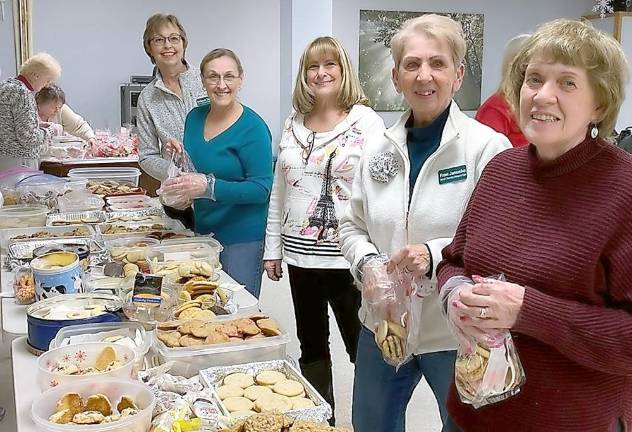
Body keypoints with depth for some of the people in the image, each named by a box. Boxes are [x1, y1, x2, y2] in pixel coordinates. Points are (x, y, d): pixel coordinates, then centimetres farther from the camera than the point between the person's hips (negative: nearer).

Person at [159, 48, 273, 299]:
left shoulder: (253, 128, -16)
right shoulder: (195, 117, 5)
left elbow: (261, 188, -19)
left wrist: (208, 186, -28)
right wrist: (179, 156, -2)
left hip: (243, 238, -7)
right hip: (203, 230, 7)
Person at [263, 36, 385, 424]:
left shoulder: (366, 121, -6)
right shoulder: (293, 124, 9)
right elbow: (279, 191, 13)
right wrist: (273, 248, 12)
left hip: (347, 257, -5)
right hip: (300, 254, 6)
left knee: (363, 347, 3)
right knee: (311, 344, 17)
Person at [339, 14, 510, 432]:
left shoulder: (487, 147, -13)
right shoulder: (378, 148, 3)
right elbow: (353, 226, 10)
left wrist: (437, 256, -27)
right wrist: (367, 264, -9)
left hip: (458, 334, -5)